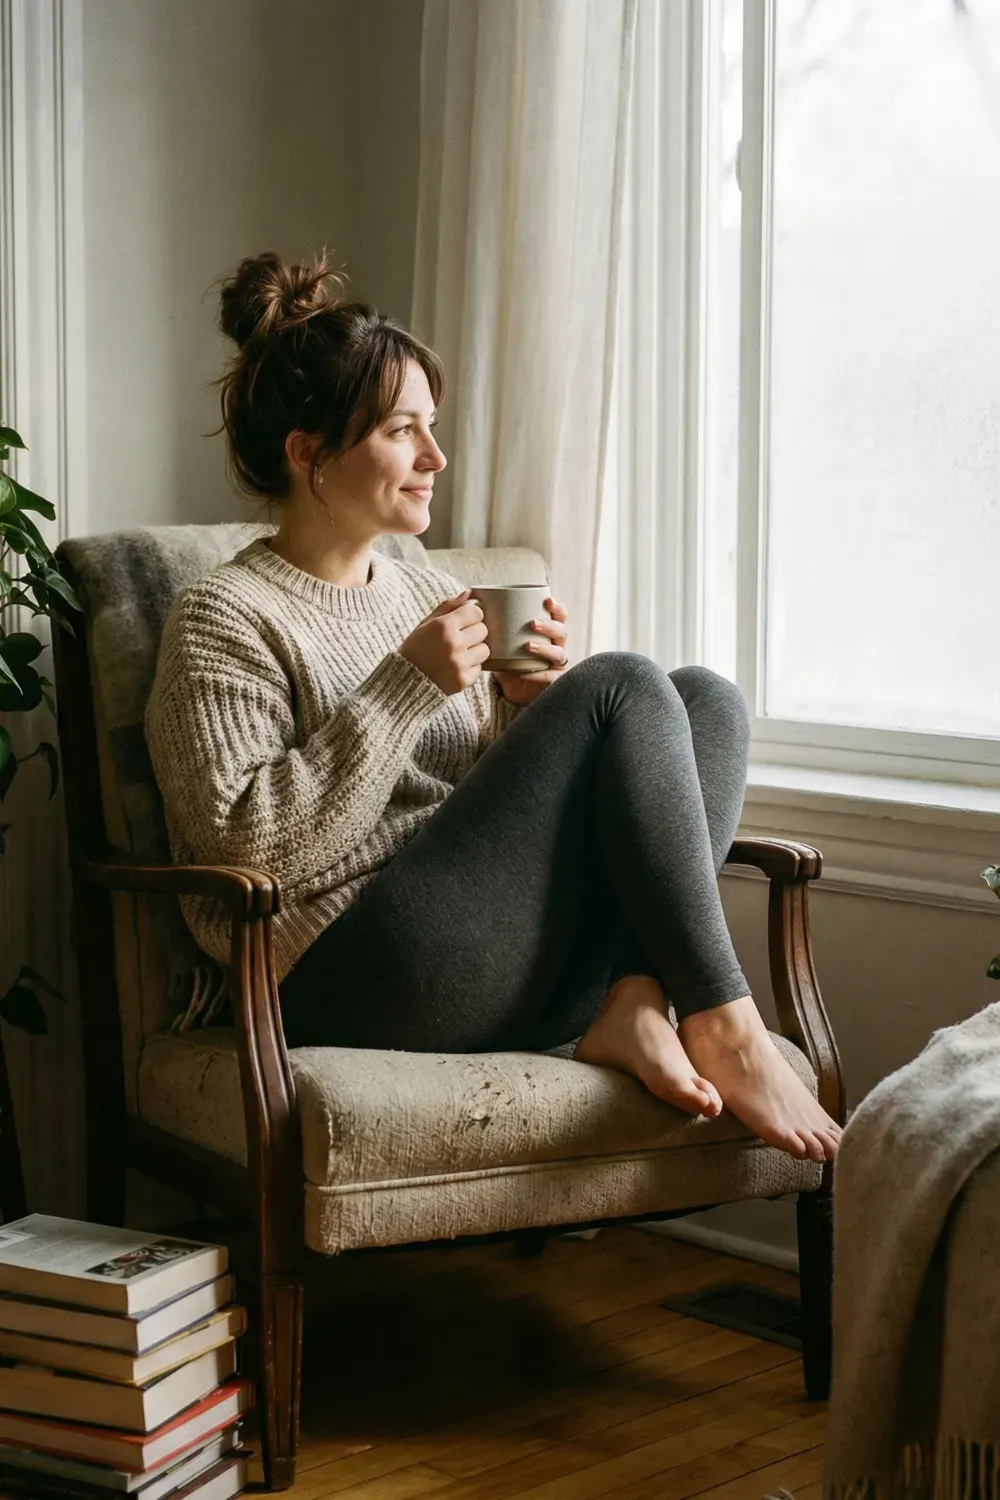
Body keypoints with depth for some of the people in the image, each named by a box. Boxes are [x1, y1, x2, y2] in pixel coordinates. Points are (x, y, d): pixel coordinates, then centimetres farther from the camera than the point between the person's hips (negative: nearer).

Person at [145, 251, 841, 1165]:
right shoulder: (226, 620, -1)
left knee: (707, 701, -5)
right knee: (624, 686, -17)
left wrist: (525, 706, 2)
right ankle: (725, 1032, -15)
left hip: (523, 968, 8)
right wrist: (406, 686, -15)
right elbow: (250, 849, -14)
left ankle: (633, 1002, -21)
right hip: (358, 981, -7)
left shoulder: (424, 591, 20)